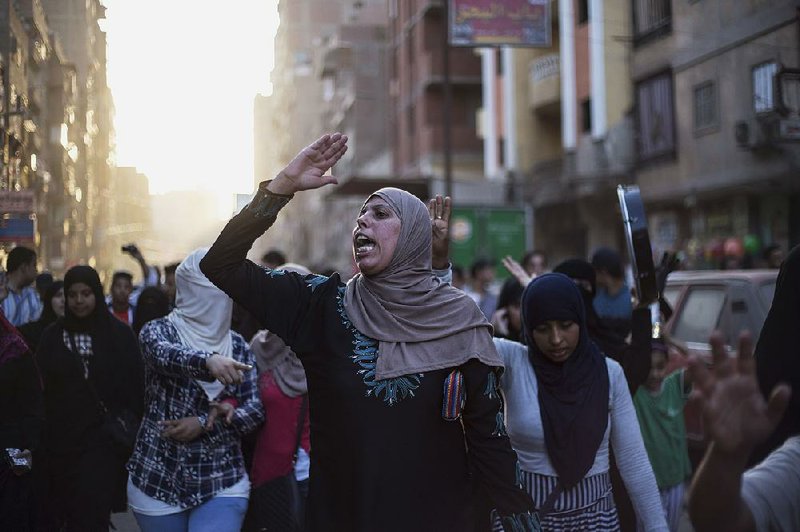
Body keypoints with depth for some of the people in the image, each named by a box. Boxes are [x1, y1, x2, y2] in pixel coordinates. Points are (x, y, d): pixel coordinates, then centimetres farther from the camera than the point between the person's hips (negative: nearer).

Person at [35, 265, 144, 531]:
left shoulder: (119, 334, 2)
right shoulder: (53, 336, 7)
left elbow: (135, 386, 1)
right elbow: (40, 389, 4)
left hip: (103, 440, -2)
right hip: (61, 439, 3)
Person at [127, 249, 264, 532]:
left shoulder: (238, 345, 6)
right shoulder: (158, 330, -3)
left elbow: (255, 409, 0)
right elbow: (164, 355, -26)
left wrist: (204, 424, -15)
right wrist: (207, 361, -46)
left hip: (223, 481, 1)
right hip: (159, 478, -1)